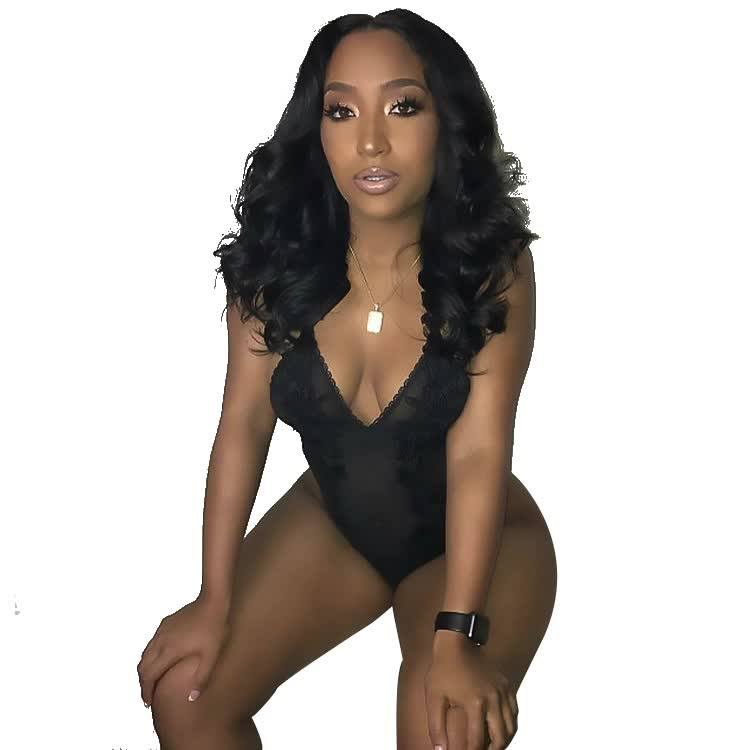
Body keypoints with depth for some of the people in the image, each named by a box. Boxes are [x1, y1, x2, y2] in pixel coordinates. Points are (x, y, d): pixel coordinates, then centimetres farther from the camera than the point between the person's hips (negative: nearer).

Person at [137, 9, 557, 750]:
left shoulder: (492, 264, -23)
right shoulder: (276, 257, -14)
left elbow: (477, 452, -26)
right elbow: (243, 424, -11)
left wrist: (457, 634, -33)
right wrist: (214, 601, -13)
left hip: (474, 534, -3)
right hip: (331, 521, 3)